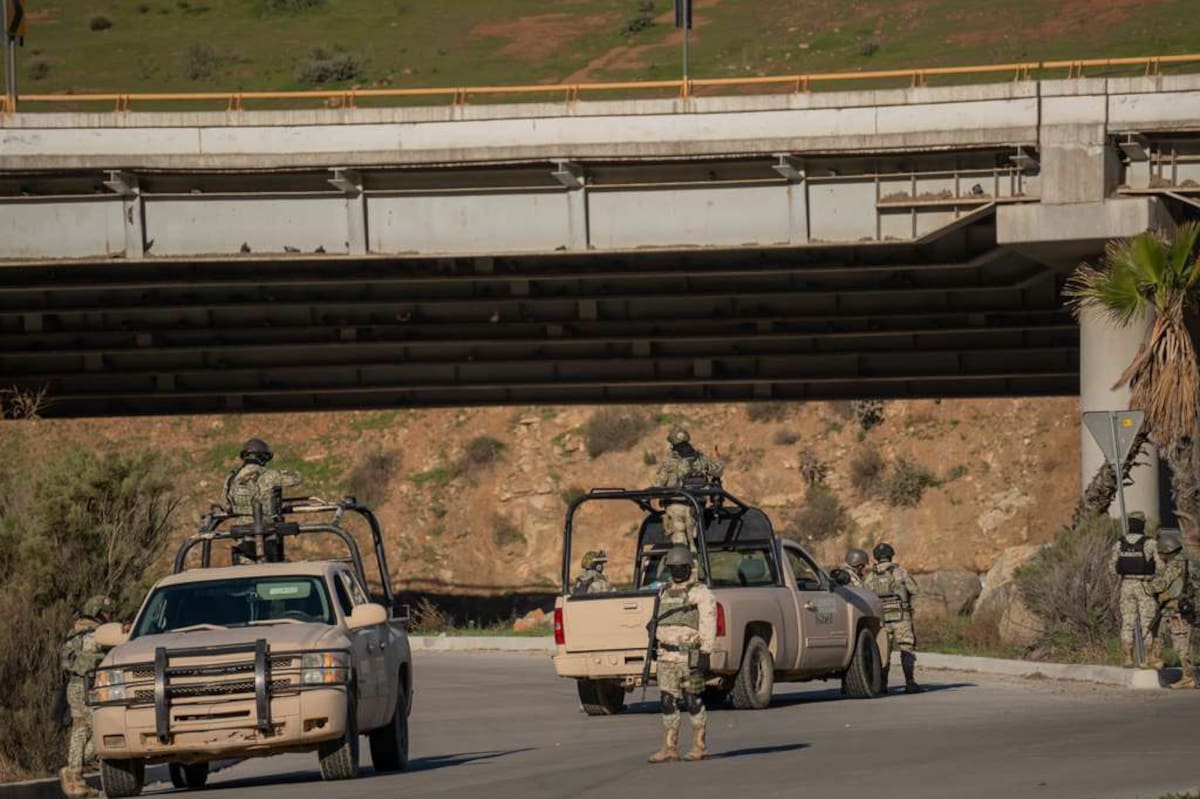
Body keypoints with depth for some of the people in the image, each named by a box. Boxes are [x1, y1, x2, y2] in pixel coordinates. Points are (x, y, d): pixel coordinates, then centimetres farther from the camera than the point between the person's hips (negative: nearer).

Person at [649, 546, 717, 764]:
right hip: (667, 656, 6)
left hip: (690, 656, -6)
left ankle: (699, 746, 5)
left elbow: (708, 625, -11)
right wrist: (656, 647, 20)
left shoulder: (701, 594, -5)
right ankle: (670, 748, 4)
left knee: (693, 701, -2)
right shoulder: (664, 593, 17)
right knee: (668, 702, 3)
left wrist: (705, 653, -18)